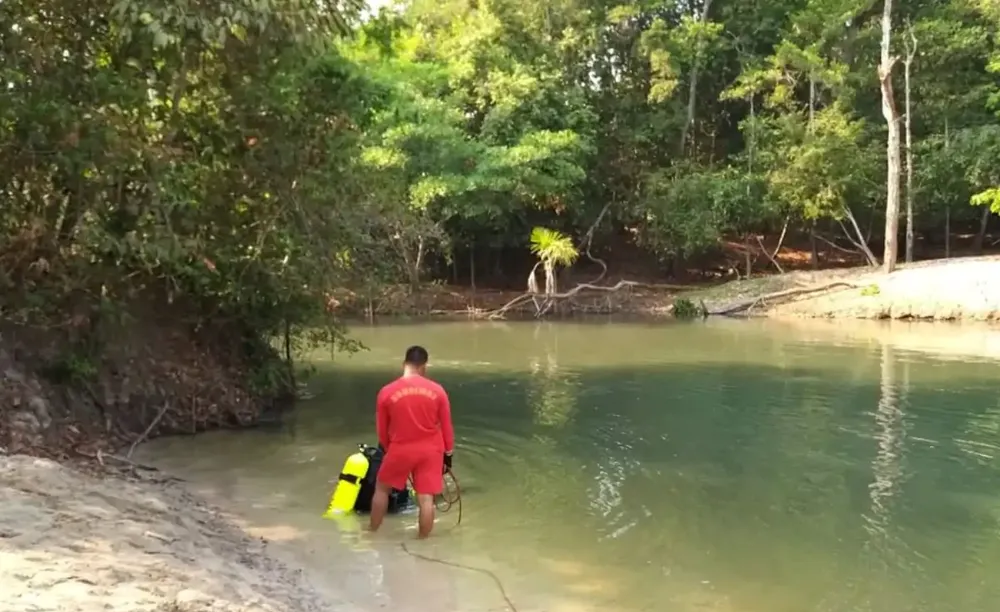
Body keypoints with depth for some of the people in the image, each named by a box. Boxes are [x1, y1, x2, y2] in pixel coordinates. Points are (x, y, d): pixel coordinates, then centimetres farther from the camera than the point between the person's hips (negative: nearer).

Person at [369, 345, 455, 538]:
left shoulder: (386, 392, -8)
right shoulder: (437, 390, -6)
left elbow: (382, 430, 2)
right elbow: (446, 426, 1)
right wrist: (448, 454, 12)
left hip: (400, 449, 0)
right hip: (430, 450, 0)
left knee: (381, 488, 21)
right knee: (426, 499, 5)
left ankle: (372, 533, 31)